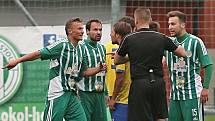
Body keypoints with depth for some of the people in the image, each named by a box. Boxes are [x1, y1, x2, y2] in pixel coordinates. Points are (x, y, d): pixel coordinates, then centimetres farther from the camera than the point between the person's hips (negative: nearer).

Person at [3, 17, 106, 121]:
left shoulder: (81, 49, 12)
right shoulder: (61, 45, -10)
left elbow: (84, 72, 21)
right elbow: (39, 53, -13)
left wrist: (99, 69, 5)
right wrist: (17, 61, -16)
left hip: (71, 94, 8)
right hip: (57, 94, -7)